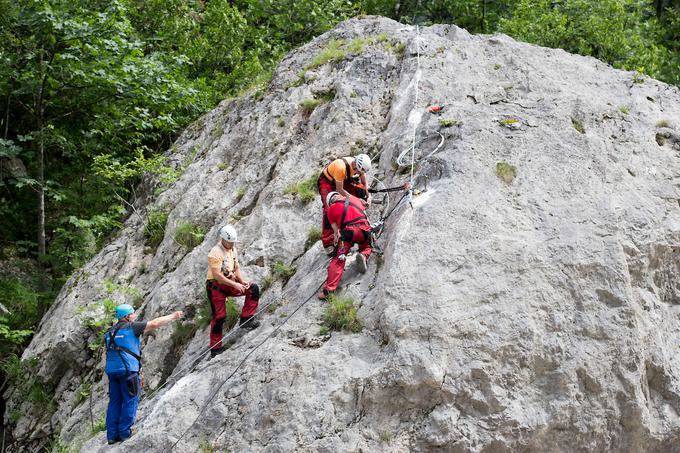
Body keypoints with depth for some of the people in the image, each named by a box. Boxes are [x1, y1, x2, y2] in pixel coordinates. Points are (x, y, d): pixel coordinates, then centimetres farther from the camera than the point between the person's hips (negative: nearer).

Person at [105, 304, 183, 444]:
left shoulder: (110, 331, 17)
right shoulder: (131, 327, -4)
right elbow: (155, 323, -6)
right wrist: (173, 316, 4)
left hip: (111, 369, 7)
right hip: (127, 369, -7)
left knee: (115, 401, 10)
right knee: (130, 401, 1)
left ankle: (112, 435, 9)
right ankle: (124, 432, -1)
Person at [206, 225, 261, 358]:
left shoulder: (233, 250, 10)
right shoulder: (215, 253, -18)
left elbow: (236, 268, 14)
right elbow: (217, 275, -24)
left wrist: (242, 281, -5)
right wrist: (234, 284, -25)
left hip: (230, 284, 7)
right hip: (216, 286, -7)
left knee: (253, 288, -8)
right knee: (219, 317, -8)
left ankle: (246, 319, -8)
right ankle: (215, 349, 1)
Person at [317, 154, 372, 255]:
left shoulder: (360, 165, -21)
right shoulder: (341, 167, -41)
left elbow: (364, 184, -6)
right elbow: (339, 190, -30)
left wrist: (368, 196, -23)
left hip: (343, 180, 6)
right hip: (327, 181, -6)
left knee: (361, 191, -13)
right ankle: (328, 243, -20)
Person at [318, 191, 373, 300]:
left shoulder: (330, 209, 17)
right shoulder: (353, 198, 23)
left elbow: (335, 229, 13)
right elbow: (365, 213, 25)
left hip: (347, 231, -2)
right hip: (364, 229, 2)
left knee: (338, 260, -1)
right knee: (366, 247, 32)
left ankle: (328, 290, -13)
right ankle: (363, 255, -4)